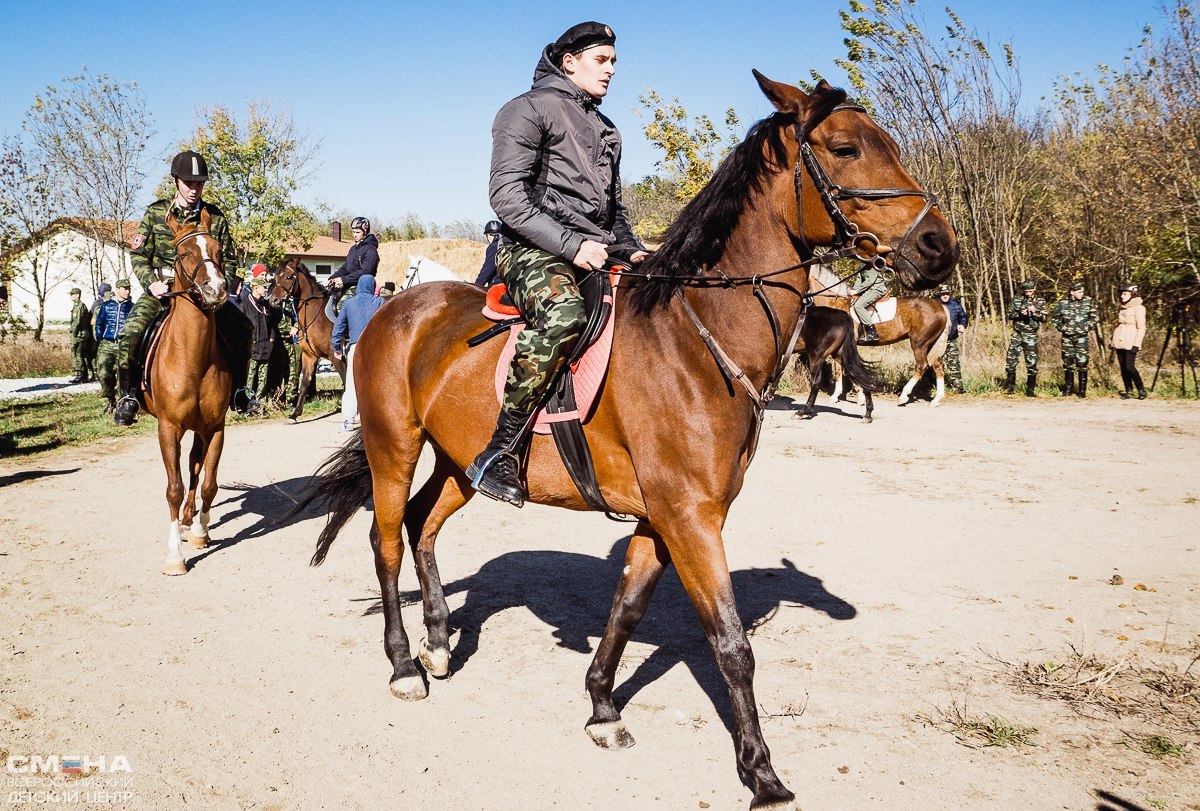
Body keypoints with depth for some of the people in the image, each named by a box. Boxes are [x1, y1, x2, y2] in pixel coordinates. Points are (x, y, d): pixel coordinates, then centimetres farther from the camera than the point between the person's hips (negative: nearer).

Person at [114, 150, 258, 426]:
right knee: (132, 332, -24)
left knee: (243, 328, -12)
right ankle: (128, 395, -6)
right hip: (162, 289, -2)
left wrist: (223, 286, -9)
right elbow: (139, 255, 3)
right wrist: (151, 283, -15)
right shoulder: (156, 212, 2)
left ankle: (237, 388, 6)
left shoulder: (215, 217, 4)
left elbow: (229, 260, 9)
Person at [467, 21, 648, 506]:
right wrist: (572, 244, -20)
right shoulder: (529, 109, 2)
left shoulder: (607, 131, 27)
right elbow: (507, 195, -10)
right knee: (564, 315, -40)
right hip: (534, 251, -8)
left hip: (598, 257, 8)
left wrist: (631, 249, 11)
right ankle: (500, 453, -35)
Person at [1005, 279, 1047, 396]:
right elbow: (1010, 315, 4)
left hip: (1031, 337, 0)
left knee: (1032, 363, 0)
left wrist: (1035, 312, -18)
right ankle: (1010, 386, 11)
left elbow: (1044, 318, -1)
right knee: (1011, 360, -3)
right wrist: (1020, 313, -15)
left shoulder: (1040, 301, 5)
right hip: (1017, 335, 1)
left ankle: (1030, 390, 8)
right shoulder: (1017, 300, 6)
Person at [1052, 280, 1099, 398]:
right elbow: (1054, 317, 12)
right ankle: (1068, 388, 18)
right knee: (1068, 363, 7)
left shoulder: (1088, 302, -1)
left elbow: (1095, 317, 6)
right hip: (1067, 337, 1)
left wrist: (1087, 326, -7)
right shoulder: (1063, 303, -1)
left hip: (1081, 337, -1)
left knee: (1082, 364, -5)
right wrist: (1061, 327, -1)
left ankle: (1082, 390, 3)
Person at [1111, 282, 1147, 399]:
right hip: (1119, 341, 7)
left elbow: (1141, 328, -9)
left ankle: (1141, 391, -1)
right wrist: (1112, 340, 18)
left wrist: (1136, 344, -15)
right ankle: (1128, 390, 13)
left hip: (1130, 343, -7)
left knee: (1129, 367, -13)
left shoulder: (1138, 308, -6)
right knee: (1123, 367, 5)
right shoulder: (1121, 308, 15)